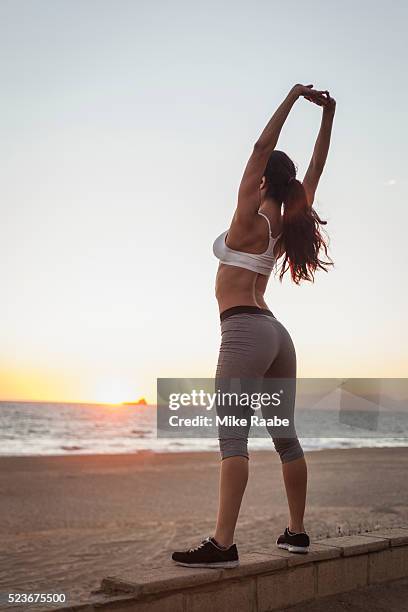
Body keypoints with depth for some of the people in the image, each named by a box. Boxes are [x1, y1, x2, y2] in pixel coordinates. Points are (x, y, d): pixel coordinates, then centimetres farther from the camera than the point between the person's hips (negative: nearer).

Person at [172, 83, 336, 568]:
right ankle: (296, 532, 16)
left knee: (232, 433, -16)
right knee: (285, 436, 11)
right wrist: (327, 115, 18)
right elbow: (315, 170, 20)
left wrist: (292, 100, -9)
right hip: (275, 333, 9)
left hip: (245, 331, -9)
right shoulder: (287, 223, 13)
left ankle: (222, 544, -23)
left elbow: (260, 150, -11)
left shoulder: (250, 220, -6)